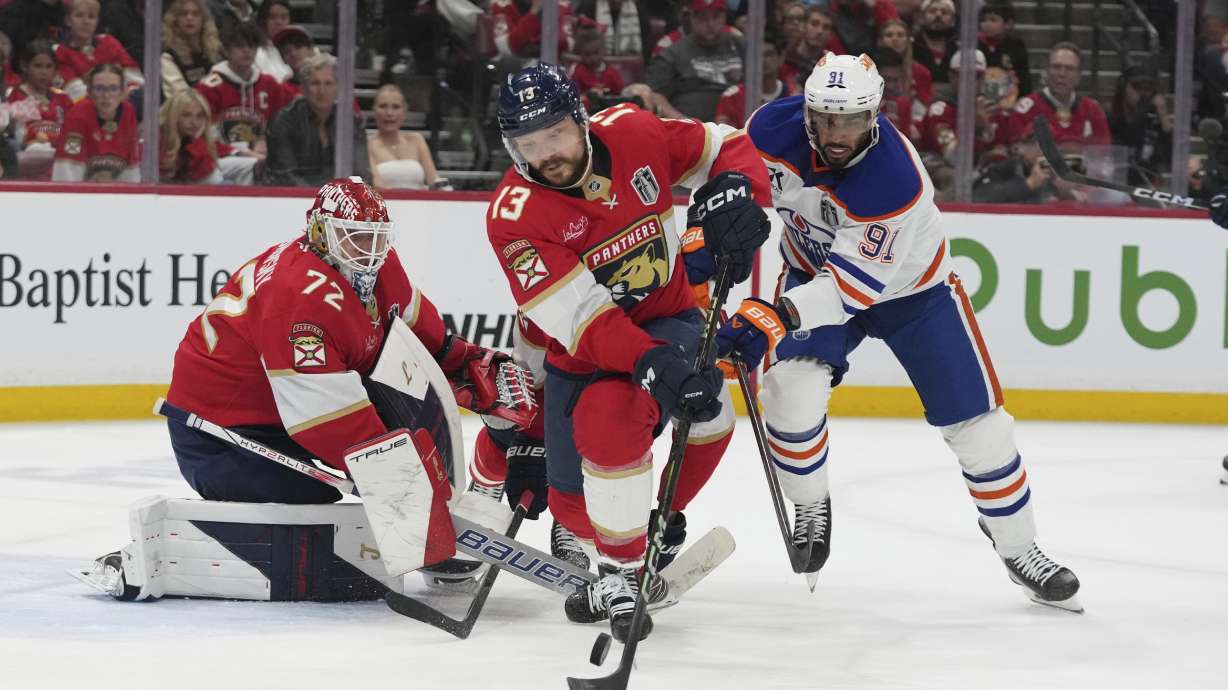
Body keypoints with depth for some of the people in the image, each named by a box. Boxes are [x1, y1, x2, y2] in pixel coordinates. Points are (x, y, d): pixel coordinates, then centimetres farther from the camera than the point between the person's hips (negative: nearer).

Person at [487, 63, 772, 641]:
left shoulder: (632, 135, -15)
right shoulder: (514, 217, -23)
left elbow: (724, 147, 1)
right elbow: (580, 317, -31)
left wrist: (734, 194, -21)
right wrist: (654, 365, -44)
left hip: (665, 319, -1)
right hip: (579, 353, 1)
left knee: (610, 414, -31)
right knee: (574, 503, 4)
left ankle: (623, 571, -13)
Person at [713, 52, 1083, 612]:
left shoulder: (895, 181, -39)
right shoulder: (775, 129, -25)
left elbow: (853, 286, -40)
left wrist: (772, 318, -51)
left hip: (910, 287, -3)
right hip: (816, 267, 3)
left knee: (976, 421, -3)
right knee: (792, 387, -23)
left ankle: (1019, 549, 16)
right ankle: (809, 507, 5)